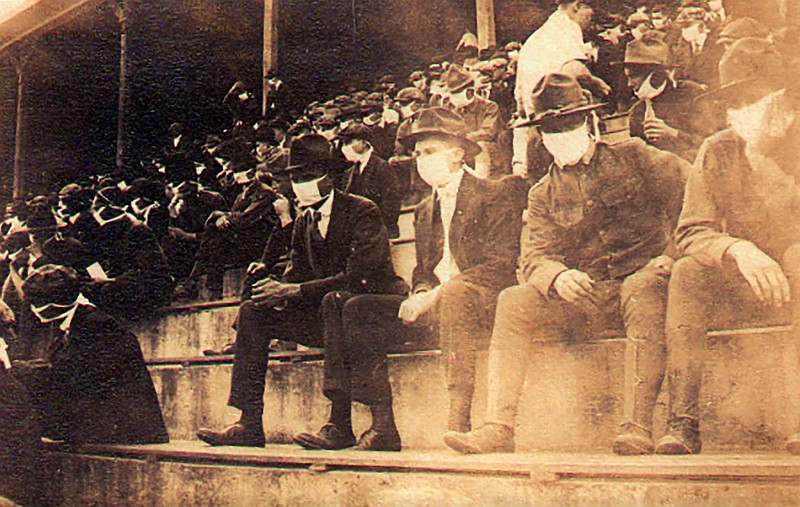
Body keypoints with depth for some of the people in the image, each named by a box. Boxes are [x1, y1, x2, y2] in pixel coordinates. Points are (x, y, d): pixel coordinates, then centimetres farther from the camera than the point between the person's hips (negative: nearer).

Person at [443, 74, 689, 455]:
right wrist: (558, 276, -21)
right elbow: (534, 258, 3)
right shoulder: (543, 195, 15)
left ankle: (638, 427, -38)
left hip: (641, 278, -2)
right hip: (584, 298, 3)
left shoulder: (632, 157, 10)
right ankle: (498, 428, -26)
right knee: (513, 302, -20)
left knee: (642, 287, -38)